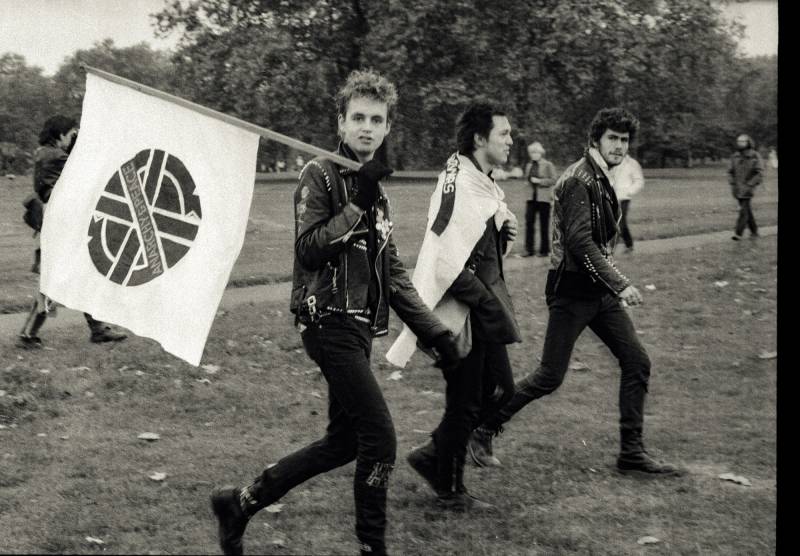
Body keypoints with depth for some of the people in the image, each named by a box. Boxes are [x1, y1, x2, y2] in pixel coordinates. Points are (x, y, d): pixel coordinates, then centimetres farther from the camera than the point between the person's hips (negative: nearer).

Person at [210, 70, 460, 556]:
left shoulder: (376, 190, 16)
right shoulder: (321, 175, -7)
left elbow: (393, 274, 18)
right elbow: (308, 251, -18)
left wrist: (433, 331, 13)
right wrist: (358, 205, -21)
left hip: (359, 328, 9)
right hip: (330, 324, -9)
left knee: (344, 442, 10)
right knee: (380, 438, -10)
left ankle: (240, 502, 21)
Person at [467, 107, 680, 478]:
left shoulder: (601, 180, 13)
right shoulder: (579, 180, -16)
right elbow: (579, 242, -24)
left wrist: (613, 284, 16)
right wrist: (620, 284, -25)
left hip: (598, 290, 9)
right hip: (572, 290, -9)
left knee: (637, 362, 3)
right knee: (550, 377, -3)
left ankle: (631, 453, 10)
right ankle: (486, 427, 15)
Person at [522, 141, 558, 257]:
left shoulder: (548, 165, -1)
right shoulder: (529, 166, 15)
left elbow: (553, 180, -7)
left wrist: (539, 181, -14)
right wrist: (528, 182, 7)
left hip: (543, 198, -5)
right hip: (531, 197, 5)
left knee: (544, 225, 0)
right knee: (529, 222, -5)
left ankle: (544, 250, 7)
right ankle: (529, 250, -1)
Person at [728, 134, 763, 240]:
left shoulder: (754, 156, -9)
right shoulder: (735, 157, 6)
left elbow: (759, 173, -11)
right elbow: (731, 172, 13)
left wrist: (750, 186, -17)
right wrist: (732, 185, 1)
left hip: (748, 188, -5)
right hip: (738, 188, 5)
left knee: (744, 210, -12)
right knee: (747, 210, 11)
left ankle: (738, 233, -14)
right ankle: (754, 231, 24)